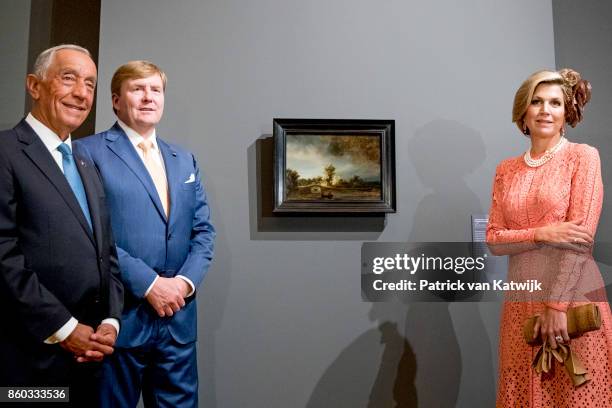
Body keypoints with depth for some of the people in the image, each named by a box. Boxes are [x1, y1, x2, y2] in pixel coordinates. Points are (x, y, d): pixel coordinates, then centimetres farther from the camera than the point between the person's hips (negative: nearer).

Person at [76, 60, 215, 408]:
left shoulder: (184, 160, 14)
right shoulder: (89, 152, -3)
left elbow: (203, 230, 10)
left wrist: (185, 281, -6)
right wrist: (149, 283, -16)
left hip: (177, 316, 5)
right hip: (119, 315, -5)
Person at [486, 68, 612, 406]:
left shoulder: (583, 156, -2)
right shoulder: (506, 170, 9)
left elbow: (581, 235, -10)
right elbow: (493, 239, 4)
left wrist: (556, 304, -16)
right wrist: (542, 234, -14)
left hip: (574, 297, -3)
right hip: (521, 299, 4)